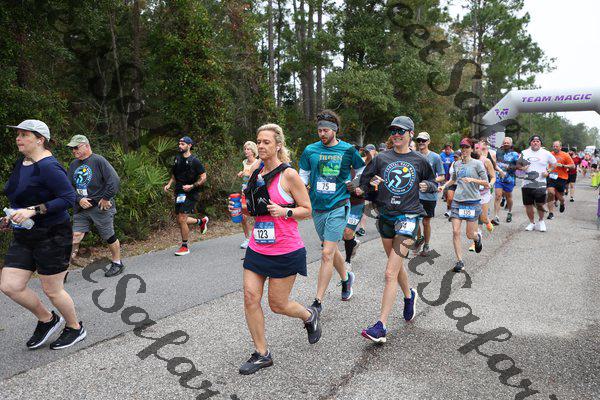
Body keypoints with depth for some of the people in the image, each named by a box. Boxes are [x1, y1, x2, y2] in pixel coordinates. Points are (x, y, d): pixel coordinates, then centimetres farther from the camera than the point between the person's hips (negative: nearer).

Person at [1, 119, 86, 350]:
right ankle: (47, 320, 25)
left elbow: (69, 198, -24)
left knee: (52, 290, 4)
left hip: (52, 236, -8)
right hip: (23, 236, 9)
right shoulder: (21, 163, 10)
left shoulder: (48, 166, -18)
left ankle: (75, 328, 27)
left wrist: (33, 211, -28)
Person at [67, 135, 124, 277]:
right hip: (81, 207, 6)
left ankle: (117, 263, 22)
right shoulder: (74, 165, 12)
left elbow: (114, 180, -17)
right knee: (75, 236, -2)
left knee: (109, 237, 5)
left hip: (100, 207, -5)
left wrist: (106, 198, -15)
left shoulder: (98, 160, -9)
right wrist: (79, 199, -5)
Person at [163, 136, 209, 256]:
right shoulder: (177, 158, 9)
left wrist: (192, 186, -20)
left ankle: (184, 247, 6)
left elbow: (203, 177, -9)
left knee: (182, 220, -9)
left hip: (190, 193, -7)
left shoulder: (194, 161, -10)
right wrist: (169, 184, 4)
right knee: (180, 220, 11)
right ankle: (202, 221, 36)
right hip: (179, 192, 7)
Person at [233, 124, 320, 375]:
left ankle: (310, 316, 38)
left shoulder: (289, 175, -12)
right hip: (257, 248, 6)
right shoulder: (256, 171, 7)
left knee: (277, 304, 5)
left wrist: (284, 211, -24)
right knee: (250, 298, 1)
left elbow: (307, 210, -7)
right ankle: (262, 354, 18)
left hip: (285, 251, -6)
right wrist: (242, 209, -1)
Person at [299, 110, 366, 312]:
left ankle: (318, 302, -3)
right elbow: (303, 176, 8)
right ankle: (346, 277, 45)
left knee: (327, 254, -10)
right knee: (331, 249, 18)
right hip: (317, 207, 4)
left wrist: (355, 184, -1)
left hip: (338, 206, -4)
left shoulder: (348, 150, -2)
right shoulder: (310, 150, 3)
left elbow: (362, 169, 14)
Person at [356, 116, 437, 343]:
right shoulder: (381, 158, 5)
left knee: (390, 273, -12)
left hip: (408, 216, -4)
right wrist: (369, 185, -15)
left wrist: (427, 185, -4)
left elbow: (433, 183, 18)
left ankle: (381, 326, -9)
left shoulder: (419, 161, 3)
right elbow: (364, 183, 7)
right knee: (396, 265, 20)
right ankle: (409, 295, 50)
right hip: (385, 216, 4)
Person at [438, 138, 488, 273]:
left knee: (470, 234, 3)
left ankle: (477, 237, 41)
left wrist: (473, 180, -19)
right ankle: (460, 260, 4)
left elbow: (487, 184, -5)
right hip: (457, 201, 4)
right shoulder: (457, 164, 9)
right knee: (455, 231, -6)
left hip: (473, 202, -3)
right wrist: (444, 186, 10)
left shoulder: (477, 164, -4)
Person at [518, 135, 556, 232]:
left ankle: (541, 221, 20)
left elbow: (554, 163, 14)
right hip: (527, 183, 2)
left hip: (540, 184, -2)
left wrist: (548, 171, -2)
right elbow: (518, 164, 16)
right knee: (528, 204, 5)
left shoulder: (546, 153, 5)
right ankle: (532, 222, 23)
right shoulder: (524, 153, 9)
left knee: (540, 204, -5)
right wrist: (522, 168, -6)